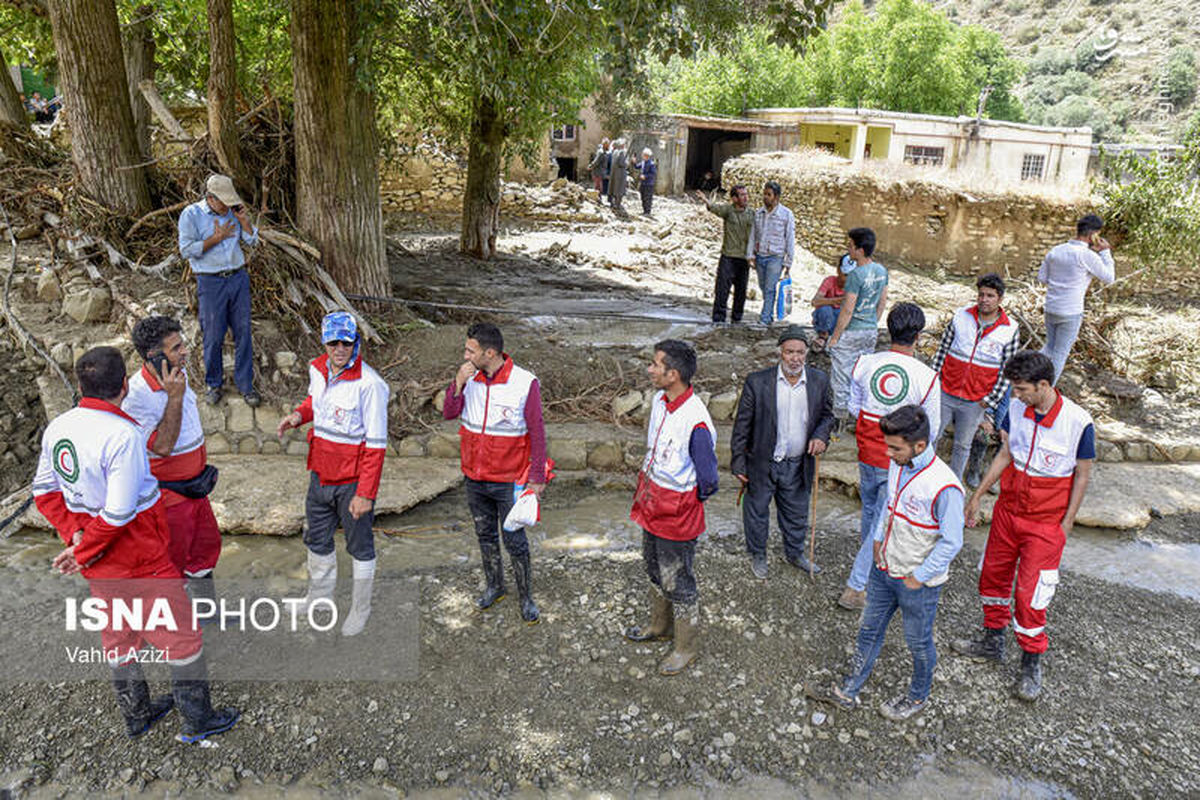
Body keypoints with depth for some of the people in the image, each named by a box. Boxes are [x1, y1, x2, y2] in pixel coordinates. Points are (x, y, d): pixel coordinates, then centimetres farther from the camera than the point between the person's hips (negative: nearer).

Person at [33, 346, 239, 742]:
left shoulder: (57, 428, -2)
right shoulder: (123, 435, -27)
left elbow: (45, 491, 5)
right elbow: (119, 513, -27)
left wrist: (77, 534, -2)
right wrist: (83, 552, -12)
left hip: (97, 566, 8)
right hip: (141, 562, -8)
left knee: (118, 635, 22)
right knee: (181, 634, 8)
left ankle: (136, 714, 39)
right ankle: (197, 720, 20)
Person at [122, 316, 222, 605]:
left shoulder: (179, 373, -1)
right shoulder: (136, 395, -27)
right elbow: (162, 446, -30)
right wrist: (175, 397, -32)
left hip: (195, 486, 8)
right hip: (168, 493, -8)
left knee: (207, 544, 22)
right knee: (171, 562, 8)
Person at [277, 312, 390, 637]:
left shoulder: (368, 383, -24)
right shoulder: (317, 369, -1)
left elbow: (376, 444, -21)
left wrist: (365, 493, -22)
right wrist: (299, 414, 0)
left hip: (352, 480, -7)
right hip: (320, 473, 7)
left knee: (360, 546, 12)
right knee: (316, 538, 24)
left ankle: (360, 609, 33)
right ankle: (319, 597, 49)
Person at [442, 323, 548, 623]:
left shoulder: (525, 383, -18)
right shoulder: (470, 377, -3)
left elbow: (537, 432, -12)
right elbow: (449, 413, -4)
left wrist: (537, 477, -10)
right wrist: (458, 383, -20)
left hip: (508, 480, -5)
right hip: (474, 477, 5)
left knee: (515, 541, 6)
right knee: (485, 534, 20)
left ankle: (527, 598, 24)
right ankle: (494, 586, 40)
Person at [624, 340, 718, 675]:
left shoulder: (696, 423, -30)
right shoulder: (660, 400, -3)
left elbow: (707, 480, -19)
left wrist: (685, 503, -5)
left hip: (677, 515, -8)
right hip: (652, 505, 8)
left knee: (678, 583, 9)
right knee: (655, 570, 26)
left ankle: (686, 645, 30)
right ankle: (660, 625, 48)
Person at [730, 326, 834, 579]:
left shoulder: (820, 381, -5)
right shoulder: (757, 382, -15)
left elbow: (827, 414, 11)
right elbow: (742, 424, -8)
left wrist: (821, 435, -10)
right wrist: (738, 462, -6)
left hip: (798, 464, 3)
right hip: (762, 463, -3)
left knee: (797, 513, 20)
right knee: (757, 511, 15)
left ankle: (794, 553, 46)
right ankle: (758, 556, 39)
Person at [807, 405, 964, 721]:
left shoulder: (944, 486, -28)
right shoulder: (897, 464, -5)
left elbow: (951, 543, -20)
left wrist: (919, 577, -15)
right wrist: (878, 538, 8)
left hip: (919, 582, -7)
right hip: (885, 570, 7)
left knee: (918, 641, 16)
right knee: (869, 630, 18)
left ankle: (918, 697, 41)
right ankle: (848, 691, 34)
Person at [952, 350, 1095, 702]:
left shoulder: (1078, 422, -19)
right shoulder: (1016, 408, -7)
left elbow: (1082, 474, -8)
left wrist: (1066, 524, -6)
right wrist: (978, 495, 8)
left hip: (1046, 521, -5)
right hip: (1008, 509, 5)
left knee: (1029, 593, -2)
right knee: (993, 574, 16)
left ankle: (1032, 663, 18)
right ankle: (993, 642, 36)